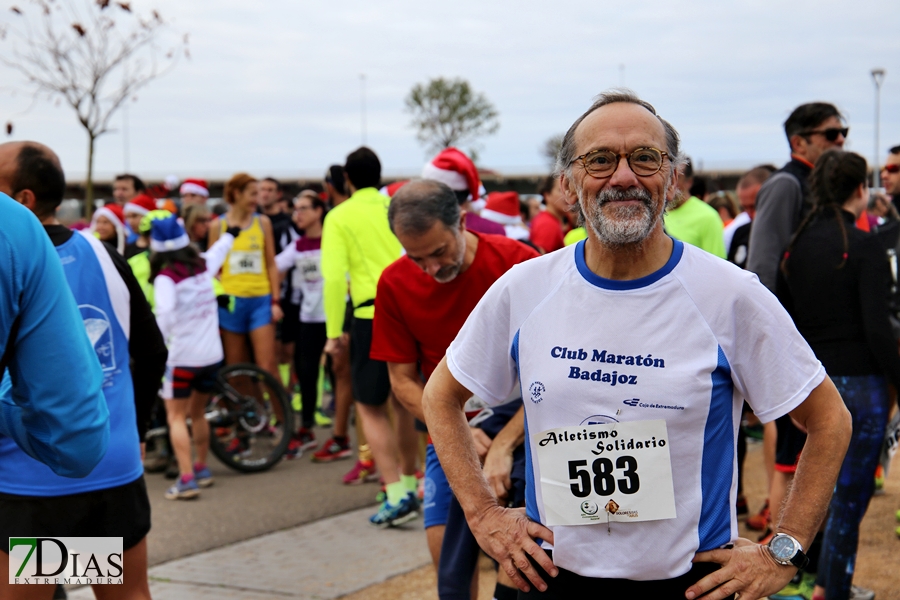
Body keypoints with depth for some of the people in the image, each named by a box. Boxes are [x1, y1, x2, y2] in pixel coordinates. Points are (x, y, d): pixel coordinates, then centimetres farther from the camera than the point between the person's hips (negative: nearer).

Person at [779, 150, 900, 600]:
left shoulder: (797, 245, 5)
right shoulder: (863, 246, -13)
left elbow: (787, 319, 9)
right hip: (857, 383, -7)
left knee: (828, 488, 20)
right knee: (850, 498, 2)